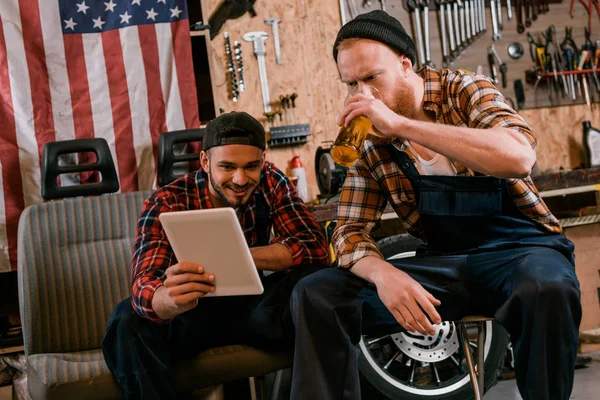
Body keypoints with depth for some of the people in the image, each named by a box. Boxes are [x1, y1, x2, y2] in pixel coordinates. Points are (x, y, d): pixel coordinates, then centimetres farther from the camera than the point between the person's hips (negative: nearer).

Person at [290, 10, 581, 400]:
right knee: (316, 294, -14)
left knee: (547, 290, -39)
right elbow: (350, 233, 3)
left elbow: (519, 157, -26)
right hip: (447, 263, 3)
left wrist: (400, 124, -28)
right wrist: (382, 273, -22)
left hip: (521, 247, -3)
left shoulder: (465, 91, -6)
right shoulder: (370, 144, 4)